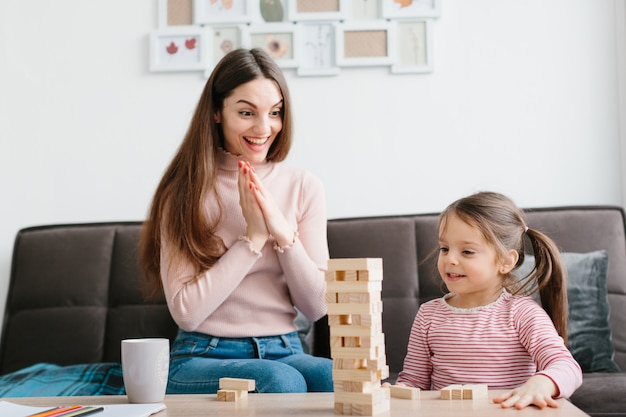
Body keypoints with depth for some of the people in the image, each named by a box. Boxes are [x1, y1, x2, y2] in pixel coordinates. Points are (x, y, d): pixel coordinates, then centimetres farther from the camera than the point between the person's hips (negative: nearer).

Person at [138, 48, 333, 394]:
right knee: (282, 381, -35)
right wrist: (253, 238, -13)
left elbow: (318, 307, 2)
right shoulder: (185, 191, 0)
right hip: (203, 357, -2)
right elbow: (186, 312, -9)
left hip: (285, 351, 3)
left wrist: (283, 233, -12)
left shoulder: (304, 187, 7)